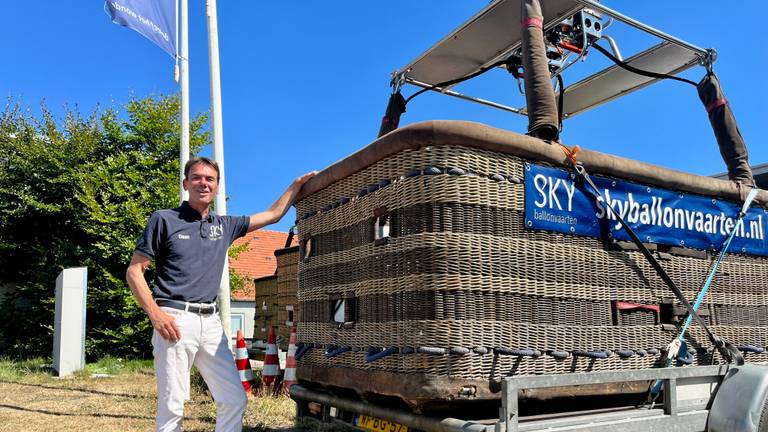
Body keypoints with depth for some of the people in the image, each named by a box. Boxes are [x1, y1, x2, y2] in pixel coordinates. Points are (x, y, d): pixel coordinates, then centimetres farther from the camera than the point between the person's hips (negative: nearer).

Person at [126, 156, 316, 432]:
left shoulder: (225, 225, 15)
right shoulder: (164, 220, 2)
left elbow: (273, 215, 24)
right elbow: (134, 271, 0)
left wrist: (298, 184, 24)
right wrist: (155, 313, -12)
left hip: (211, 323, 5)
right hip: (175, 319, -5)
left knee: (235, 400, 4)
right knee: (172, 407, -4)